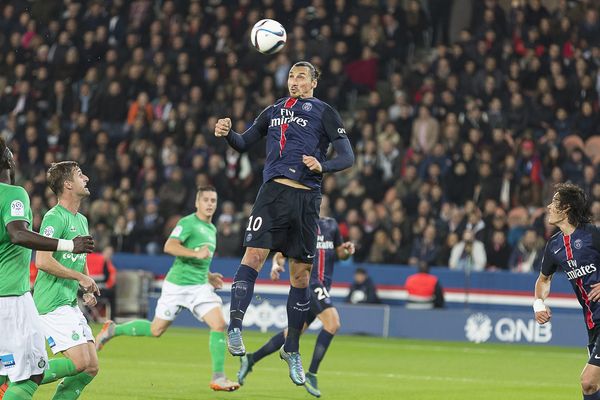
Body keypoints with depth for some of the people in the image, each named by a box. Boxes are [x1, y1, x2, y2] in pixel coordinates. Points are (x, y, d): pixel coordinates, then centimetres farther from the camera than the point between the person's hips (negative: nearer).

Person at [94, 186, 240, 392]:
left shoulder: (212, 229, 17)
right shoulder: (188, 223, -9)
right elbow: (169, 246, -24)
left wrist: (209, 276, 17)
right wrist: (196, 253, -32)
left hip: (199, 286, 6)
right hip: (177, 284, -6)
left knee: (219, 324, -13)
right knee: (156, 330, 4)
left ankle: (218, 378, -10)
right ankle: (112, 330, 27)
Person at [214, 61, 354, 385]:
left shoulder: (324, 112, 7)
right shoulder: (273, 111, 18)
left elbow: (347, 158, 3)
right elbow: (244, 143, 22)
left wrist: (322, 166, -16)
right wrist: (227, 133, 0)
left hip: (307, 198, -1)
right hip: (273, 191, 1)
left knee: (300, 275, 5)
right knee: (254, 254, -20)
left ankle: (292, 349, 16)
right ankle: (234, 327, -23)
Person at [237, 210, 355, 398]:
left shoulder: (332, 225, 15)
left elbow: (339, 253, 22)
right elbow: (282, 252, -1)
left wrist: (347, 250, -1)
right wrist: (276, 264, -22)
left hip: (322, 285, 7)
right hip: (306, 280, -7)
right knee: (332, 322, -23)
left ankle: (250, 359, 27)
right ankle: (311, 375, -16)